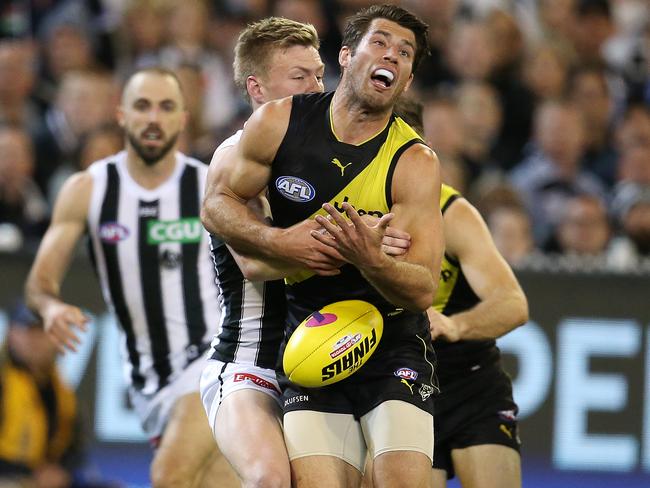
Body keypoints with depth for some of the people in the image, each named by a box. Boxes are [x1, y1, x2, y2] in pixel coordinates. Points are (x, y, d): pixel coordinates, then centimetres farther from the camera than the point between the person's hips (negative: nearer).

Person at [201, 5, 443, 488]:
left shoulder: (414, 163, -9)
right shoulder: (280, 122, -3)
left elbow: (423, 290, -14)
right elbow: (217, 203, 8)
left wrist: (370, 259, -34)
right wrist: (276, 242, -10)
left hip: (394, 347, -1)